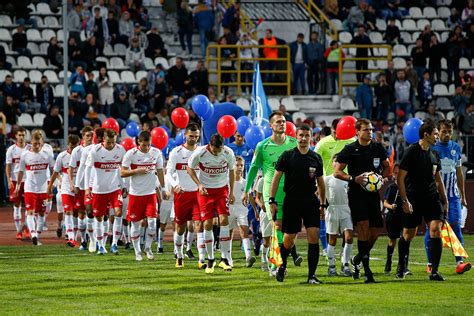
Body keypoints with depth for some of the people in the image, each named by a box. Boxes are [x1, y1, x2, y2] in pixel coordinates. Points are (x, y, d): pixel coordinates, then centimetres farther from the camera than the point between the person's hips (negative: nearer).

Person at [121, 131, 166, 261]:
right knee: (135, 223, 3)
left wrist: (163, 188, 8)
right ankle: (137, 252, 15)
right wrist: (137, 171, -20)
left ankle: (148, 247, 11)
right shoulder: (131, 154, -8)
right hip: (135, 194, -2)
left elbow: (160, 171, 11)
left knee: (152, 221, -9)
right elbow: (122, 173, -6)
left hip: (151, 193, 2)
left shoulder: (156, 153, 1)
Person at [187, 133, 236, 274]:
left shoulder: (228, 153, -11)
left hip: (222, 189, 1)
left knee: (224, 220, -12)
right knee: (207, 224, -4)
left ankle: (224, 259, -8)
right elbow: (190, 168, -1)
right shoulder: (200, 153, -17)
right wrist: (199, 184, -14)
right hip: (205, 190, -1)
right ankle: (210, 259, 9)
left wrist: (231, 192, 6)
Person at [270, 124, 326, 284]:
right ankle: (282, 266, 32)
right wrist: (272, 200, -5)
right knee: (288, 239, 3)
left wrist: (323, 204, 17)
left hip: (311, 201, 2)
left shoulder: (316, 158, 8)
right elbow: (276, 178, 1)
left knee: (314, 236, -11)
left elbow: (320, 182, 17)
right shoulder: (287, 156, 0)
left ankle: (312, 275, -7)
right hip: (291, 201, -2)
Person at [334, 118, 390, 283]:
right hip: (356, 194, -5)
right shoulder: (350, 150, -4)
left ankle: (357, 260, 27)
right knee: (364, 226, -17)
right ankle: (366, 270, -14)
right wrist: (354, 179, -17)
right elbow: (337, 172, -3)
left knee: (374, 232, 2)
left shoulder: (378, 148, 8)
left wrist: (382, 177, 2)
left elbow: (386, 166, 23)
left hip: (373, 194, 5)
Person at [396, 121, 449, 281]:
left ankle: (434, 271, -11)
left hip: (432, 198, 5)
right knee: (408, 235, 5)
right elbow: (400, 178, -10)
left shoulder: (433, 155, 11)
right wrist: (405, 201, -16)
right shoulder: (411, 152, -9)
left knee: (436, 230, -11)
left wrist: (445, 201, 18)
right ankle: (401, 267, 29)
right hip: (413, 199, -5)